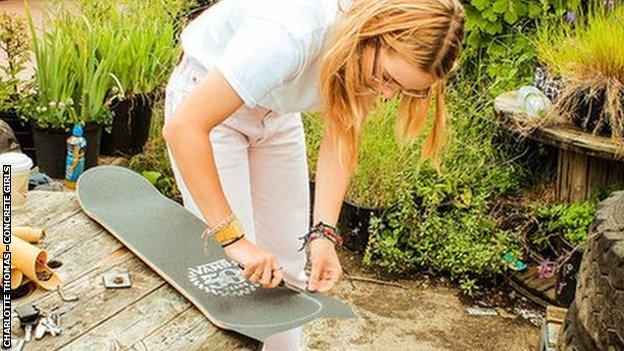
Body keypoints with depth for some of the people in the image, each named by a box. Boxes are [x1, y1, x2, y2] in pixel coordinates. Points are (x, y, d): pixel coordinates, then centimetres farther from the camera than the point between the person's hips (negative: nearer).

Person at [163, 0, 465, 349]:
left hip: (276, 110, 6)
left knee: (290, 268, 6)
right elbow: (183, 127, -39)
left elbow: (340, 139, -12)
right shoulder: (291, 32, -41)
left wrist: (324, 233, -23)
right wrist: (234, 238, -38)